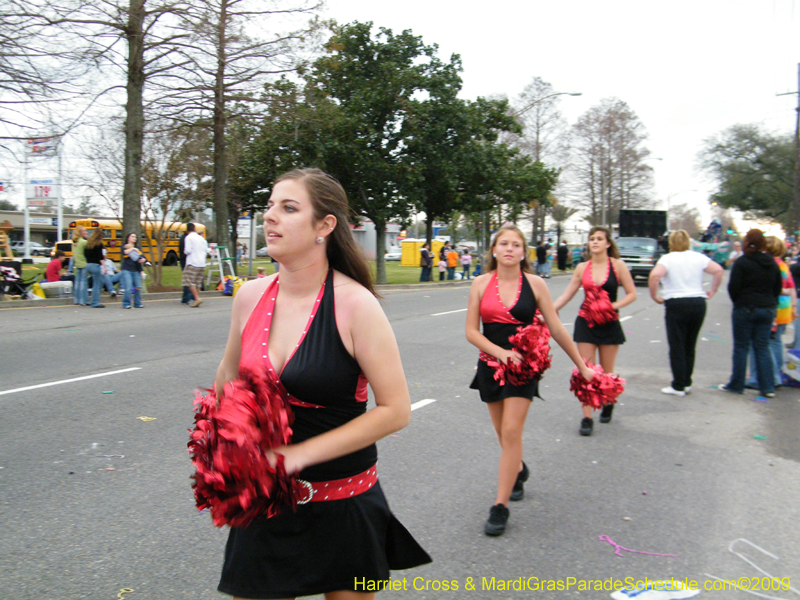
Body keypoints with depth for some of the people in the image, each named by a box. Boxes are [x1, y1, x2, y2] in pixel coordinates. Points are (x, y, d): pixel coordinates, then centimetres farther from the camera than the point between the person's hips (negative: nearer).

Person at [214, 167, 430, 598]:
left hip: (342, 505, -3)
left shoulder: (354, 304, -17)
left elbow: (395, 410, -17)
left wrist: (299, 454, -19)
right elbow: (228, 377, 16)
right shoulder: (250, 296, -2)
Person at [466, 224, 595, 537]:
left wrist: (582, 365, 6)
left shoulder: (534, 284, -4)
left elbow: (556, 329, 2)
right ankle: (518, 470, 47)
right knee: (503, 433, 15)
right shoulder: (481, 284, -2)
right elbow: (471, 331, -3)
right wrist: (500, 352, -17)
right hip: (491, 365, 2)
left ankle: (500, 506, -3)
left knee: (511, 432, -11)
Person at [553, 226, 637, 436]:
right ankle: (587, 418, 1)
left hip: (609, 324, -1)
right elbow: (566, 295, 6)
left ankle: (608, 403, 37)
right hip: (586, 323, 1)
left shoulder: (617, 265, -3)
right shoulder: (582, 268, 3)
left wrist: (613, 306, -16)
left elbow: (632, 294, -2)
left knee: (607, 373, 8)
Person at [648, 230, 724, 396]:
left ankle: (678, 386, 5)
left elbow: (655, 275, -22)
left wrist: (654, 296, -11)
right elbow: (718, 271, 2)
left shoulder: (667, 259, -6)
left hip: (676, 304, -4)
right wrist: (712, 292, 11)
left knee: (677, 347, 3)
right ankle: (687, 383, 19)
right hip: (698, 303, 4)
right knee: (690, 346, 14)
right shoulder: (698, 257, 6)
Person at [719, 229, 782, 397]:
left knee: (741, 347, 3)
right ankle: (768, 387, 8)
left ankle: (736, 384, 9)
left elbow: (733, 287, -12)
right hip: (767, 310, 5)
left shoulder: (741, 262, -11)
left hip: (745, 309, -5)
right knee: (763, 348, 9)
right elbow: (778, 288, 13)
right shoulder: (772, 263, 7)